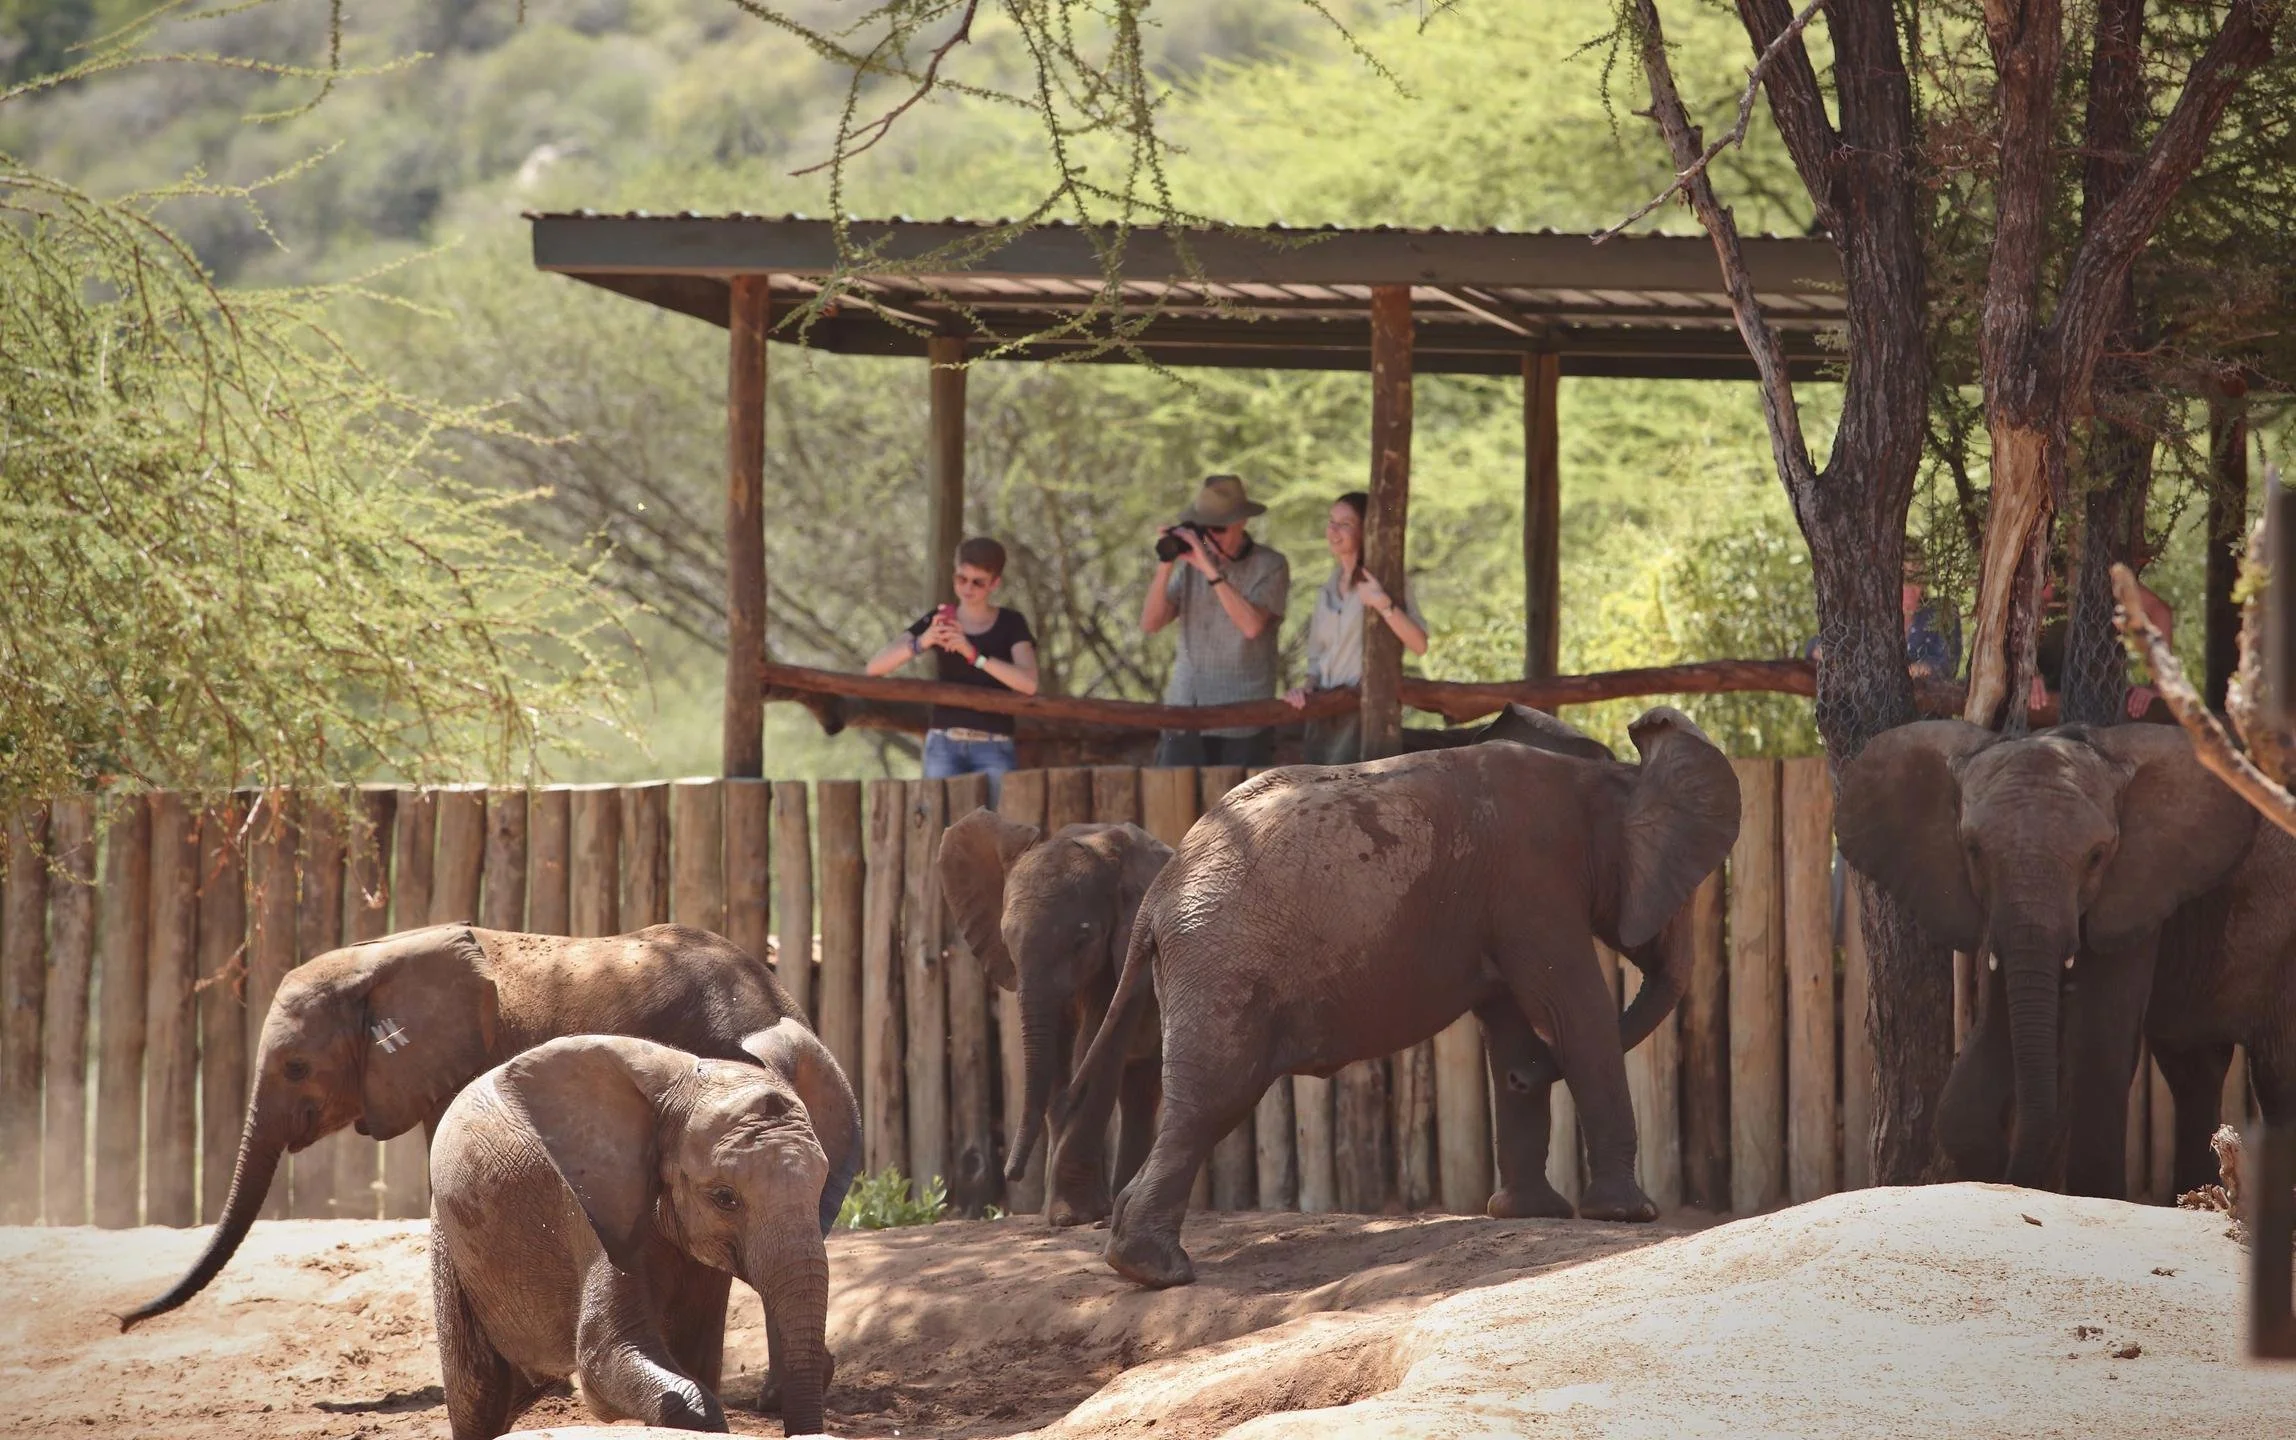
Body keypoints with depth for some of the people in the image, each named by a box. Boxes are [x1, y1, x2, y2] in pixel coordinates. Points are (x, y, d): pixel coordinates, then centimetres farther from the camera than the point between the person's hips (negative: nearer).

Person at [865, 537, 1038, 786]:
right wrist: (921, 643, -19)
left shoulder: (1011, 624, 6)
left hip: (993, 748, -1)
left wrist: (973, 654, -22)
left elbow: (1028, 683, -11)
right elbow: (875, 666, 0)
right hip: (943, 744, 1)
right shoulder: (937, 620, 9)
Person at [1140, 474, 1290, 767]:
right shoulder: (1190, 562, 8)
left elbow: (1252, 625, -19)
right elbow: (1150, 624, 2)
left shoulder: (1270, 565, -3)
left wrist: (1211, 571, -21)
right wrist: (1164, 566, -10)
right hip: (1186, 712, 3)